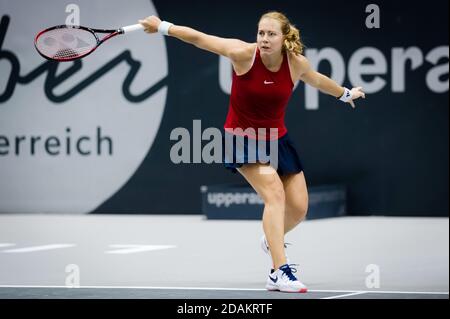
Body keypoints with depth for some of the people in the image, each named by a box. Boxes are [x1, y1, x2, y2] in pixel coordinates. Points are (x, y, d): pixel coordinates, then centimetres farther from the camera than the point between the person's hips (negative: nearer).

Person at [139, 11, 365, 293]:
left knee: (298, 208, 4)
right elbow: (198, 38, -19)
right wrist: (164, 27, -27)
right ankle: (280, 273, -31)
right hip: (243, 138, -5)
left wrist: (346, 94, 27)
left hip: (276, 138, 5)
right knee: (274, 191, -26)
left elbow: (317, 80, 12)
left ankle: (272, 240, 41)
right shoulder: (244, 54, -22)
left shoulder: (296, 63, -11)